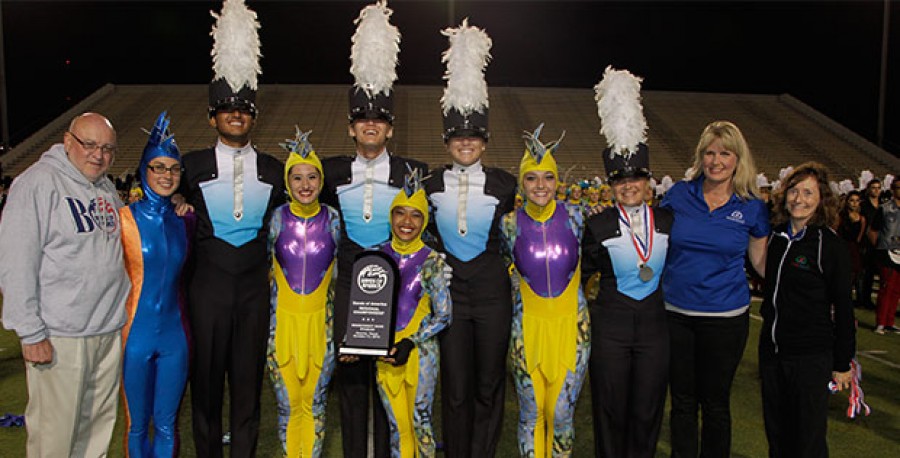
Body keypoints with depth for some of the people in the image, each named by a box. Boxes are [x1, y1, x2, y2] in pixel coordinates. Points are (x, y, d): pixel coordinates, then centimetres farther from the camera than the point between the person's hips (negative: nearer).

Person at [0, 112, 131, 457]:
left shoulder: (106, 188, 14)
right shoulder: (37, 183, -9)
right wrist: (30, 333, -15)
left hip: (109, 329, 7)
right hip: (58, 337, -7)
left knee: (99, 422, 15)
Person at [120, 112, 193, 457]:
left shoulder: (184, 220, 5)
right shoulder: (124, 218, -7)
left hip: (174, 335, 3)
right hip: (136, 334, -3)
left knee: (167, 424, 12)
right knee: (137, 425, 10)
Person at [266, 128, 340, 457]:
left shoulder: (332, 219, -1)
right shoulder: (277, 218, -3)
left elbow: (341, 273, 6)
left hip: (320, 321, 0)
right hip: (283, 320, 0)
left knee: (315, 402, 9)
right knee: (287, 404, 8)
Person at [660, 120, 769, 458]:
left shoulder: (752, 208, -2)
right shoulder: (679, 194, -1)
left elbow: (762, 263, 6)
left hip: (725, 316, -1)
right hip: (675, 313, 1)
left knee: (715, 404, 12)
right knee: (682, 401, 14)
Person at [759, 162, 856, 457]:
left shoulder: (831, 246, -11)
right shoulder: (777, 237, 6)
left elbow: (843, 308, -8)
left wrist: (843, 363, -7)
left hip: (811, 357, -5)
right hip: (771, 351, 6)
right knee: (776, 434, 15)